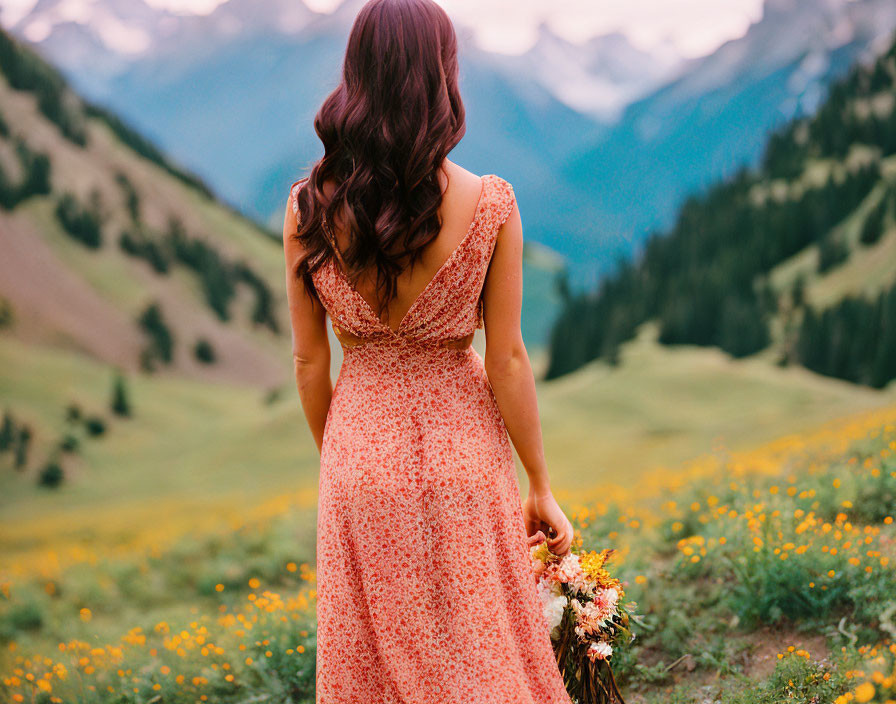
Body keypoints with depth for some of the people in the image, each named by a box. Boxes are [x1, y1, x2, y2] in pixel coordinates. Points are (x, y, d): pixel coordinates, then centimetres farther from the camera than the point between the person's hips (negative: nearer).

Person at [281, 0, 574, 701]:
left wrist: (338, 465, 14)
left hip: (363, 451, 2)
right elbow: (507, 360, -11)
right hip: (464, 455, -2)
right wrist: (542, 488, 0)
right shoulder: (490, 204, -15)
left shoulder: (308, 208, -9)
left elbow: (310, 362, -2)